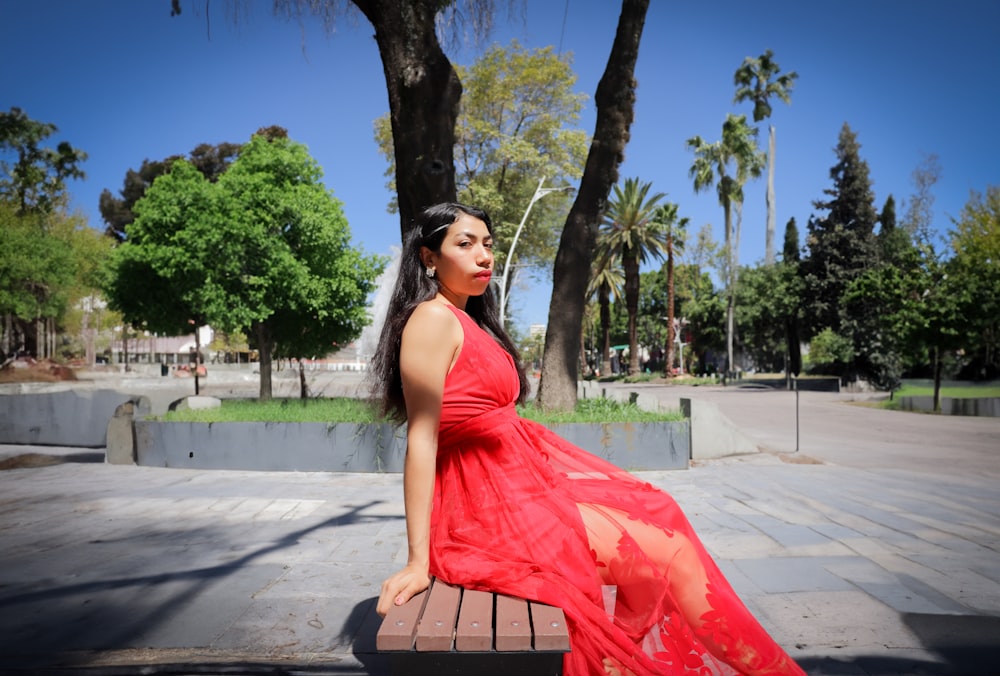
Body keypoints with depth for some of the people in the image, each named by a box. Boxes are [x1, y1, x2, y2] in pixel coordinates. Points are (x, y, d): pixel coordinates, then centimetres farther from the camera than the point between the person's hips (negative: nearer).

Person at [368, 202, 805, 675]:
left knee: (654, 512, 13)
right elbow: (422, 439, -20)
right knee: (666, 552, -4)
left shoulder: (468, 320, 15)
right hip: (493, 501, -10)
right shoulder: (433, 320, -15)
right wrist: (418, 561, -21)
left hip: (525, 475, 10)